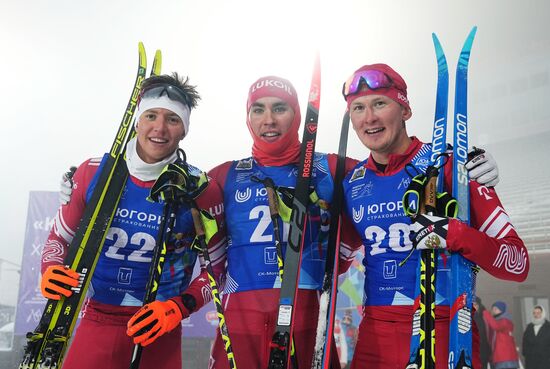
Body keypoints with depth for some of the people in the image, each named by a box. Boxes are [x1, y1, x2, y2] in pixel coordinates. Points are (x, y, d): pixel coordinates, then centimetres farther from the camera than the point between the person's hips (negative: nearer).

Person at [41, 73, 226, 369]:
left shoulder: (201, 190, -11)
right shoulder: (94, 172, -6)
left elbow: (215, 267, -2)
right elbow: (59, 237, 7)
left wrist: (178, 308, -16)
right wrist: (51, 272, -12)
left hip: (158, 329, -1)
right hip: (96, 323, 2)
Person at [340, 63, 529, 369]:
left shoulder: (450, 165, -9)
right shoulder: (352, 182, 4)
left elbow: (519, 264, -9)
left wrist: (456, 235, -24)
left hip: (447, 332, -3)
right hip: (373, 336, 4)